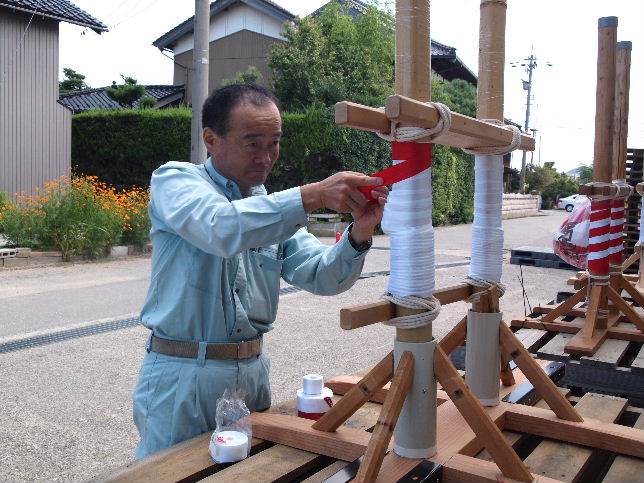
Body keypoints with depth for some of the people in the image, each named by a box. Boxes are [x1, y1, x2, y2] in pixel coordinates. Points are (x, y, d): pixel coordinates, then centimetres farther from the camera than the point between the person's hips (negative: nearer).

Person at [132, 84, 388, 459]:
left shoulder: (274, 206, 9)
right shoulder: (175, 180, -7)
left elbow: (322, 276, -2)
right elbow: (222, 229, -29)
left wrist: (359, 234, -21)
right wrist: (313, 196, -36)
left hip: (253, 371, 6)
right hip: (184, 376, -5)